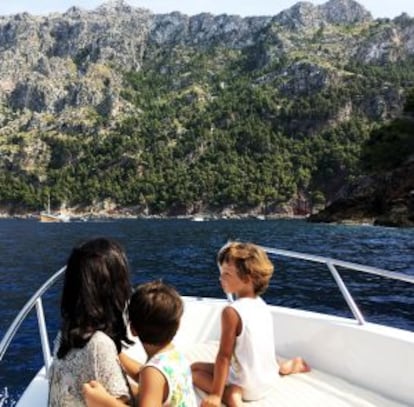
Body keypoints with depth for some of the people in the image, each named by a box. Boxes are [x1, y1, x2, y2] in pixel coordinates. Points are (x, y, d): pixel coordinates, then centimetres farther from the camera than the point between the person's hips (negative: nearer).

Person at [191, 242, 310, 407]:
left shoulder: (231, 312, -25)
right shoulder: (261, 304, -2)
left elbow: (224, 356, -24)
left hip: (248, 386, -8)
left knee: (194, 368, 2)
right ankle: (285, 367, 34)